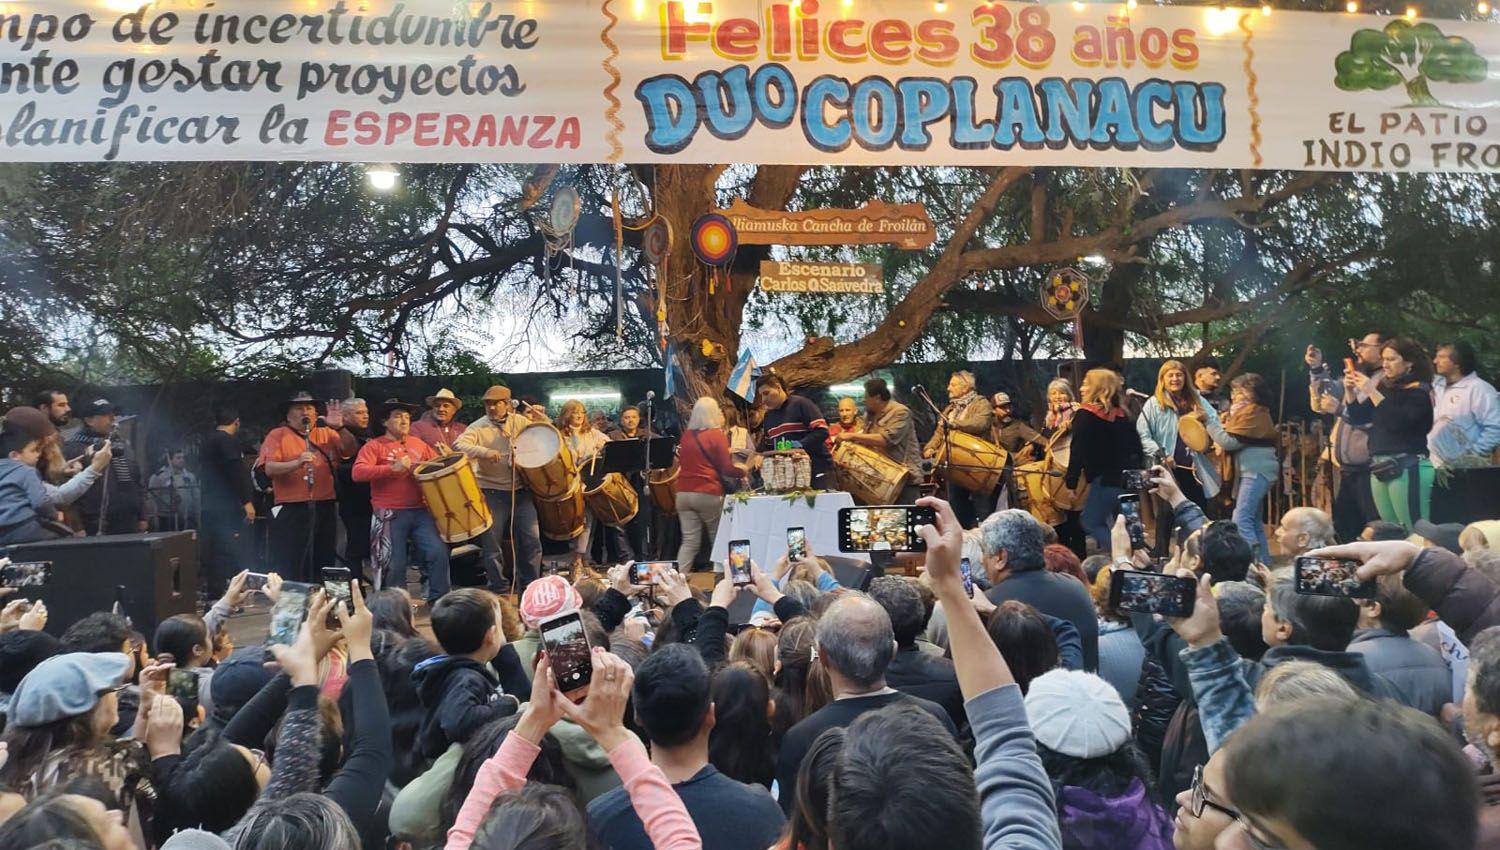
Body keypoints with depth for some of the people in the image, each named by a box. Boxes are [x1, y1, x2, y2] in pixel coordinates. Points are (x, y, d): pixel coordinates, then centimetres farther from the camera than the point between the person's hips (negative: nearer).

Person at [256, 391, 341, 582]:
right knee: (290, 569, -4)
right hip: (291, 511, -4)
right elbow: (270, 469, -7)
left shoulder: (327, 434, 14)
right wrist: (297, 463, -24)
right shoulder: (277, 435, 3)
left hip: (325, 509, 4)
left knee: (323, 566, 11)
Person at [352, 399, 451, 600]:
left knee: (439, 553, -8)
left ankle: (438, 603, 6)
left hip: (420, 511, 4)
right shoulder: (375, 446, 1)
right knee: (394, 564, -2)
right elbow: (358, 473, -14)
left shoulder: (419, 445, 17)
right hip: (391, 516, -4)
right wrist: (393, 468, -22)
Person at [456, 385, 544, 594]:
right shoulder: (478, 427, -3)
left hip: (521, 491, 2)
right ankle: (499, 589, 18)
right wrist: (483, 452, -32)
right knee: (492, 545, 3)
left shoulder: (521, 422, 7)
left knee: (531, 541, 3)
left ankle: (530, 588, 19)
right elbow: (458, 444, -18)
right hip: (492, 493, -2)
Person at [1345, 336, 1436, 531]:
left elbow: (1399, 422, -19)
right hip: (1380, 469, 7)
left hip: (1407, 469, -7)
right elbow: (1359, 418, 17)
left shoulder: (1419, 391, -5)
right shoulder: (1385, 386, 14)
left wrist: (1372, 392, -20)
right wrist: (1350, 391, 1)